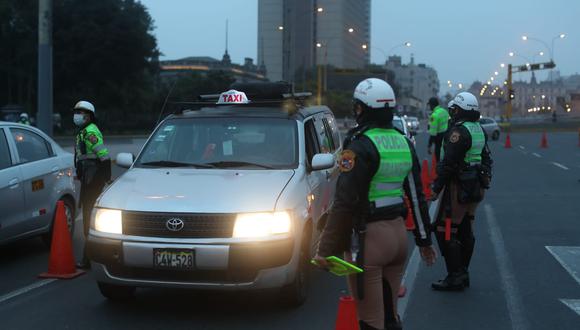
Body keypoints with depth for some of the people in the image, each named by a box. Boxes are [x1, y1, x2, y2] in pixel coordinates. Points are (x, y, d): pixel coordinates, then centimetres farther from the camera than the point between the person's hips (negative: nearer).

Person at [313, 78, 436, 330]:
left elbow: (345, 203, -18)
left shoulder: (361, 146, -14)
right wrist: (424, 240, 23)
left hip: (369, 237, -8)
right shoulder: (404, 143, 9)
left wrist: (326, 249, -15)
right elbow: (417, 197, 15)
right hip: (398, 233, 8)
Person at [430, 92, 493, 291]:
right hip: (476, 188, 10)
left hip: (459, 187, -10)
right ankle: (463, 274, 21)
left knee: (445, 230, -5)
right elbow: (487, 159, 19)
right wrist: (484, 181, 25)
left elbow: (449, 163, -20)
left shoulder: (459, 131, -17)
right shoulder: (479, 130, 13)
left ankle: (455, 277, -5)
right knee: (465, 231, 15)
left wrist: (437, 188, -15)